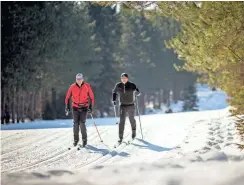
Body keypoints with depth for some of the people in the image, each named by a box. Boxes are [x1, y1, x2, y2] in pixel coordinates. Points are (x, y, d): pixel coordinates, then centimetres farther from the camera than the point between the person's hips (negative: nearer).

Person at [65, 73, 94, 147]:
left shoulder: (87, 86, -6)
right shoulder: (72, 87, -4)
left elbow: (91, 97, 1)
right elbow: (67, 97, 6)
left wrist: (91, 107, -3)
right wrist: (67, 106, 1)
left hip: (84, 107, -2)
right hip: (75, 107, 2)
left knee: (82, 123, -12)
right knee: (76, 123, -1)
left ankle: (84, 139, 2)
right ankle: (76, 139, 13)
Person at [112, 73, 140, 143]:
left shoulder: (132, 85, -8)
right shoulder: (118, 85, -3)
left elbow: (138, 93, -3)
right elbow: (114, 92, 15)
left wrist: (137, 92, -26)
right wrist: (113, 100, 4)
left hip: (131, 106, 0)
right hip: (123, 106, 0)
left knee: (132, 120, 17)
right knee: (121, 121, -12)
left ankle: (134, 131, 45)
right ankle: (120, 137, -11)